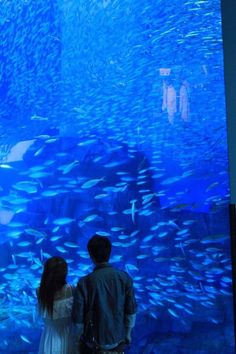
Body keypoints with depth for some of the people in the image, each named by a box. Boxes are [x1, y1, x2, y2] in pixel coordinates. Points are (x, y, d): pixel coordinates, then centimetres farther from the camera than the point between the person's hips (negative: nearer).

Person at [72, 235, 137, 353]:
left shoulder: (85, 283, -20)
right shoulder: (124, 277, -13)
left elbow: (78, 317, -13)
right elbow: (131, 311, -5)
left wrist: (80, 338, 4)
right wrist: (128, 333, 10)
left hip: (94, 343, -2)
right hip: (118, 340, 2)